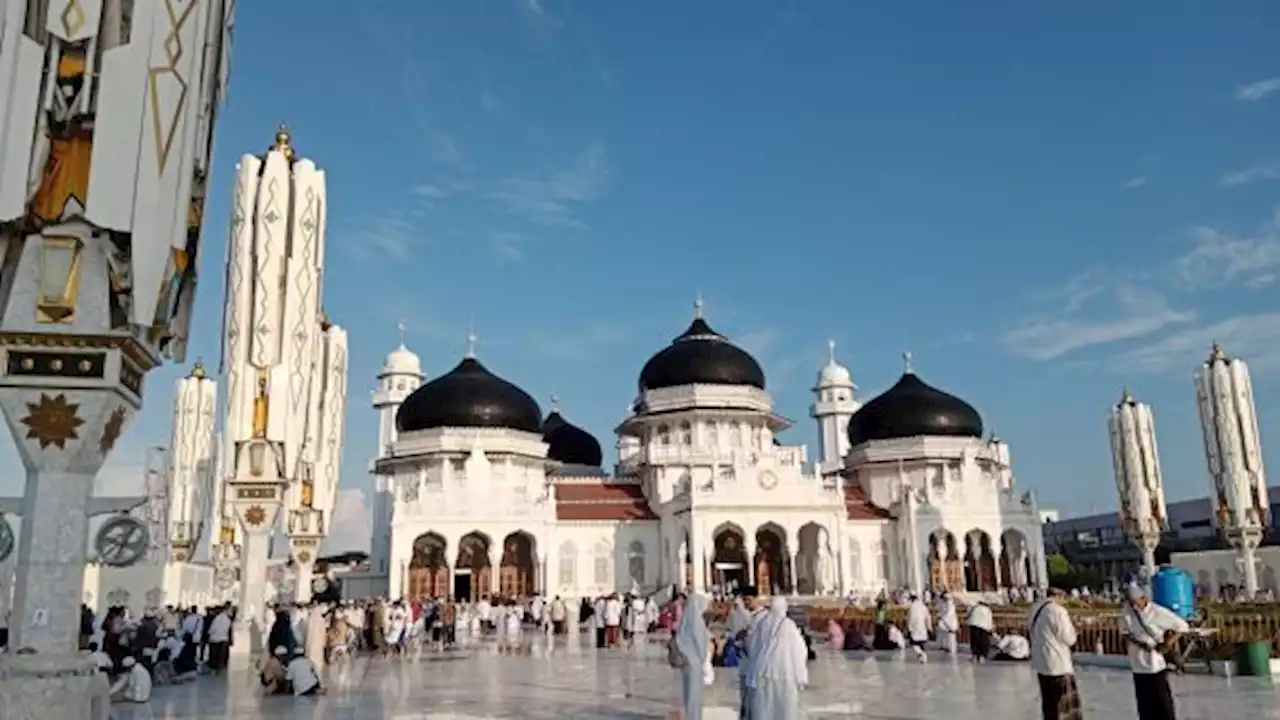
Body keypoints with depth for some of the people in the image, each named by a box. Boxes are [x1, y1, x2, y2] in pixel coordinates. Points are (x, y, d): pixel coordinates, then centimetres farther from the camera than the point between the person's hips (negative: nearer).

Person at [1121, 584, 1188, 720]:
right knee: (1144, 703, 11)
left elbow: (1182, 626, -10)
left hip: (1156, 664, -4)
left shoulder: (1158, 612, -17)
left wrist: (1167, 643, -15)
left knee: (1162, 701, 3)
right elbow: (1124, 631, 6)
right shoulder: (1127, 610, -5)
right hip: (1138, 665, 4)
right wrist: (1134, 641, -13)